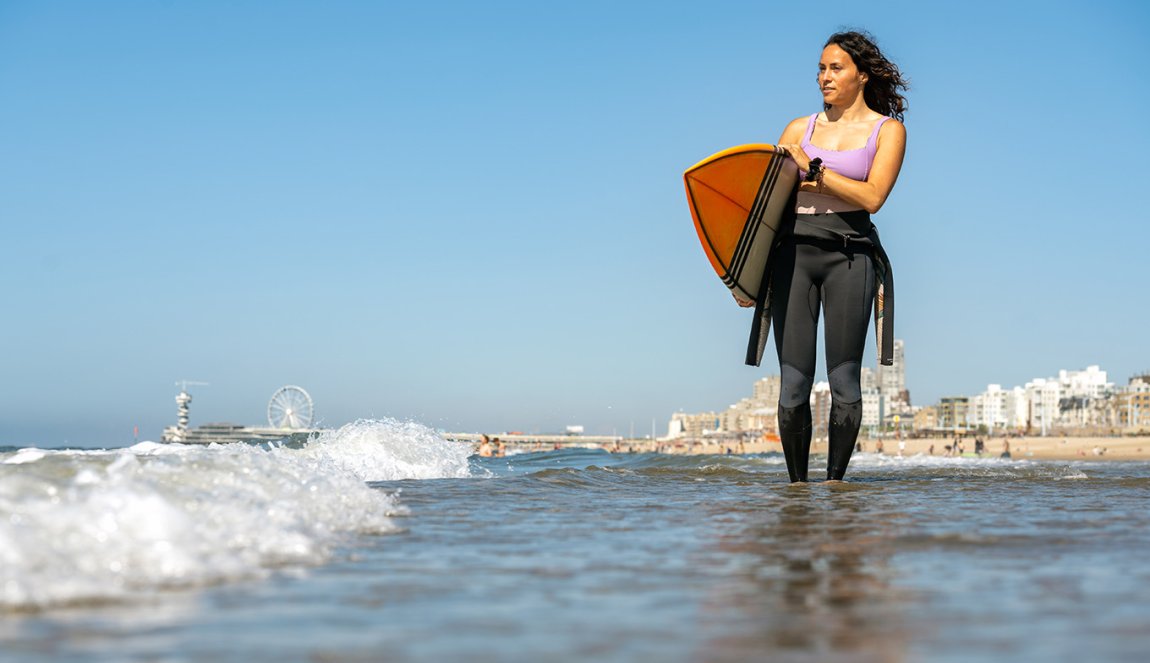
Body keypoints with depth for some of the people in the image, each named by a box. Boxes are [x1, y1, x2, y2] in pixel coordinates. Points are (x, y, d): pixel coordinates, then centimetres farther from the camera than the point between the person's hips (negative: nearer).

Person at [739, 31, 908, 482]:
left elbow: (872, 196, -9)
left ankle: (835, 481, 8)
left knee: (844, 381, -4)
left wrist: (812, 170, -8)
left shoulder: (887, 130, 7)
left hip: (850, 254, -2)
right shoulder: (800, 129, 14)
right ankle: (796, 483, 8)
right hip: (793, 251, 2)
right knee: (793, 382, -3)